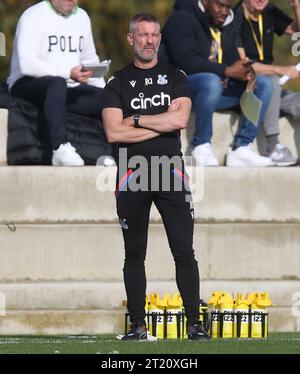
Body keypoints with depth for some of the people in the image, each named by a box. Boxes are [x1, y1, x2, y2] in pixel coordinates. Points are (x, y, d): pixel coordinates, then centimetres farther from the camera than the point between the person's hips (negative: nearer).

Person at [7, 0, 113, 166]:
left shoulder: (81, 17, 16)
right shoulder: (33, 17, -8)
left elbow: (90, 60, 20)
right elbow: (27, 65, -20)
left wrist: (103, 89, 2)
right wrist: (69, 73, -28)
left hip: (68, 90, 6)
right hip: (28, 86, -6)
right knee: (57, 83, -40)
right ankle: (60, 148, -50)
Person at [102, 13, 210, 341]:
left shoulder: (175, 77, 8)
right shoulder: (117, 83, 6)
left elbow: (180, 120, -9)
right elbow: (113, 133, -7)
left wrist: (135, 120, -7)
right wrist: (162, 122, -7)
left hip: (170, 172, 0)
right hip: (132, 175, 0)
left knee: (184, 252, -4)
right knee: (134, 255, 5)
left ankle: (194, 324, -2)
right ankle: (138, 325, 11)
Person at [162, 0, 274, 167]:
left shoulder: (227, 25, 13)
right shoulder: (182, 19, -11)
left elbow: (232, 59, 10)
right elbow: (186, 62, -22)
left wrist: (243, 72, -15)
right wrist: (227, 71, -26)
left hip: (219, 86, 8)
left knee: (264, 85, -8)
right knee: (211, 81, -39)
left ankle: (241, 148, -15)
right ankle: (202, 146, -24)